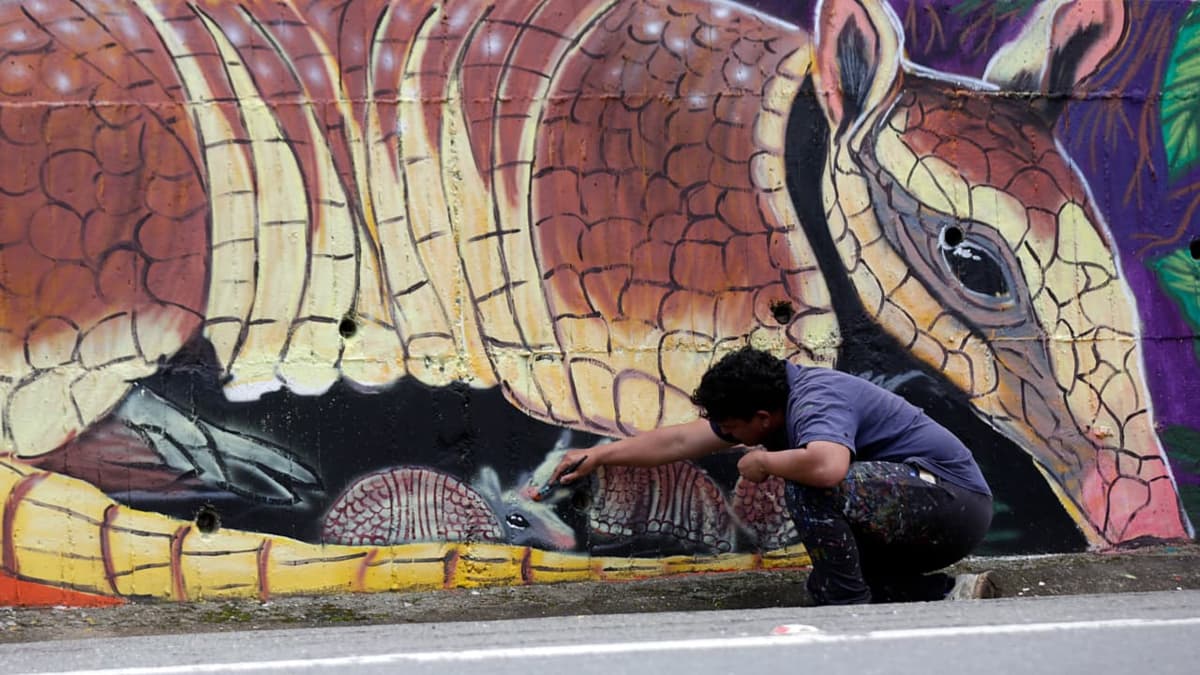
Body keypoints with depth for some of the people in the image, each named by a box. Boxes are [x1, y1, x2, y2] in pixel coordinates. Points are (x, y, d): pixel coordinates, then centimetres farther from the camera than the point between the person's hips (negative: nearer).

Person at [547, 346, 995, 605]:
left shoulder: (816, 403, -25)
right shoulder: (770, 396, 4)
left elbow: (827, 466, -47)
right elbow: (680, 440, 15)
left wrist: (763, 462, -25)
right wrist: (597, 456, 21)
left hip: (954, 499, -10)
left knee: (810, 485, -26)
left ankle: (848, 613, -16)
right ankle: (951, 594, 11)